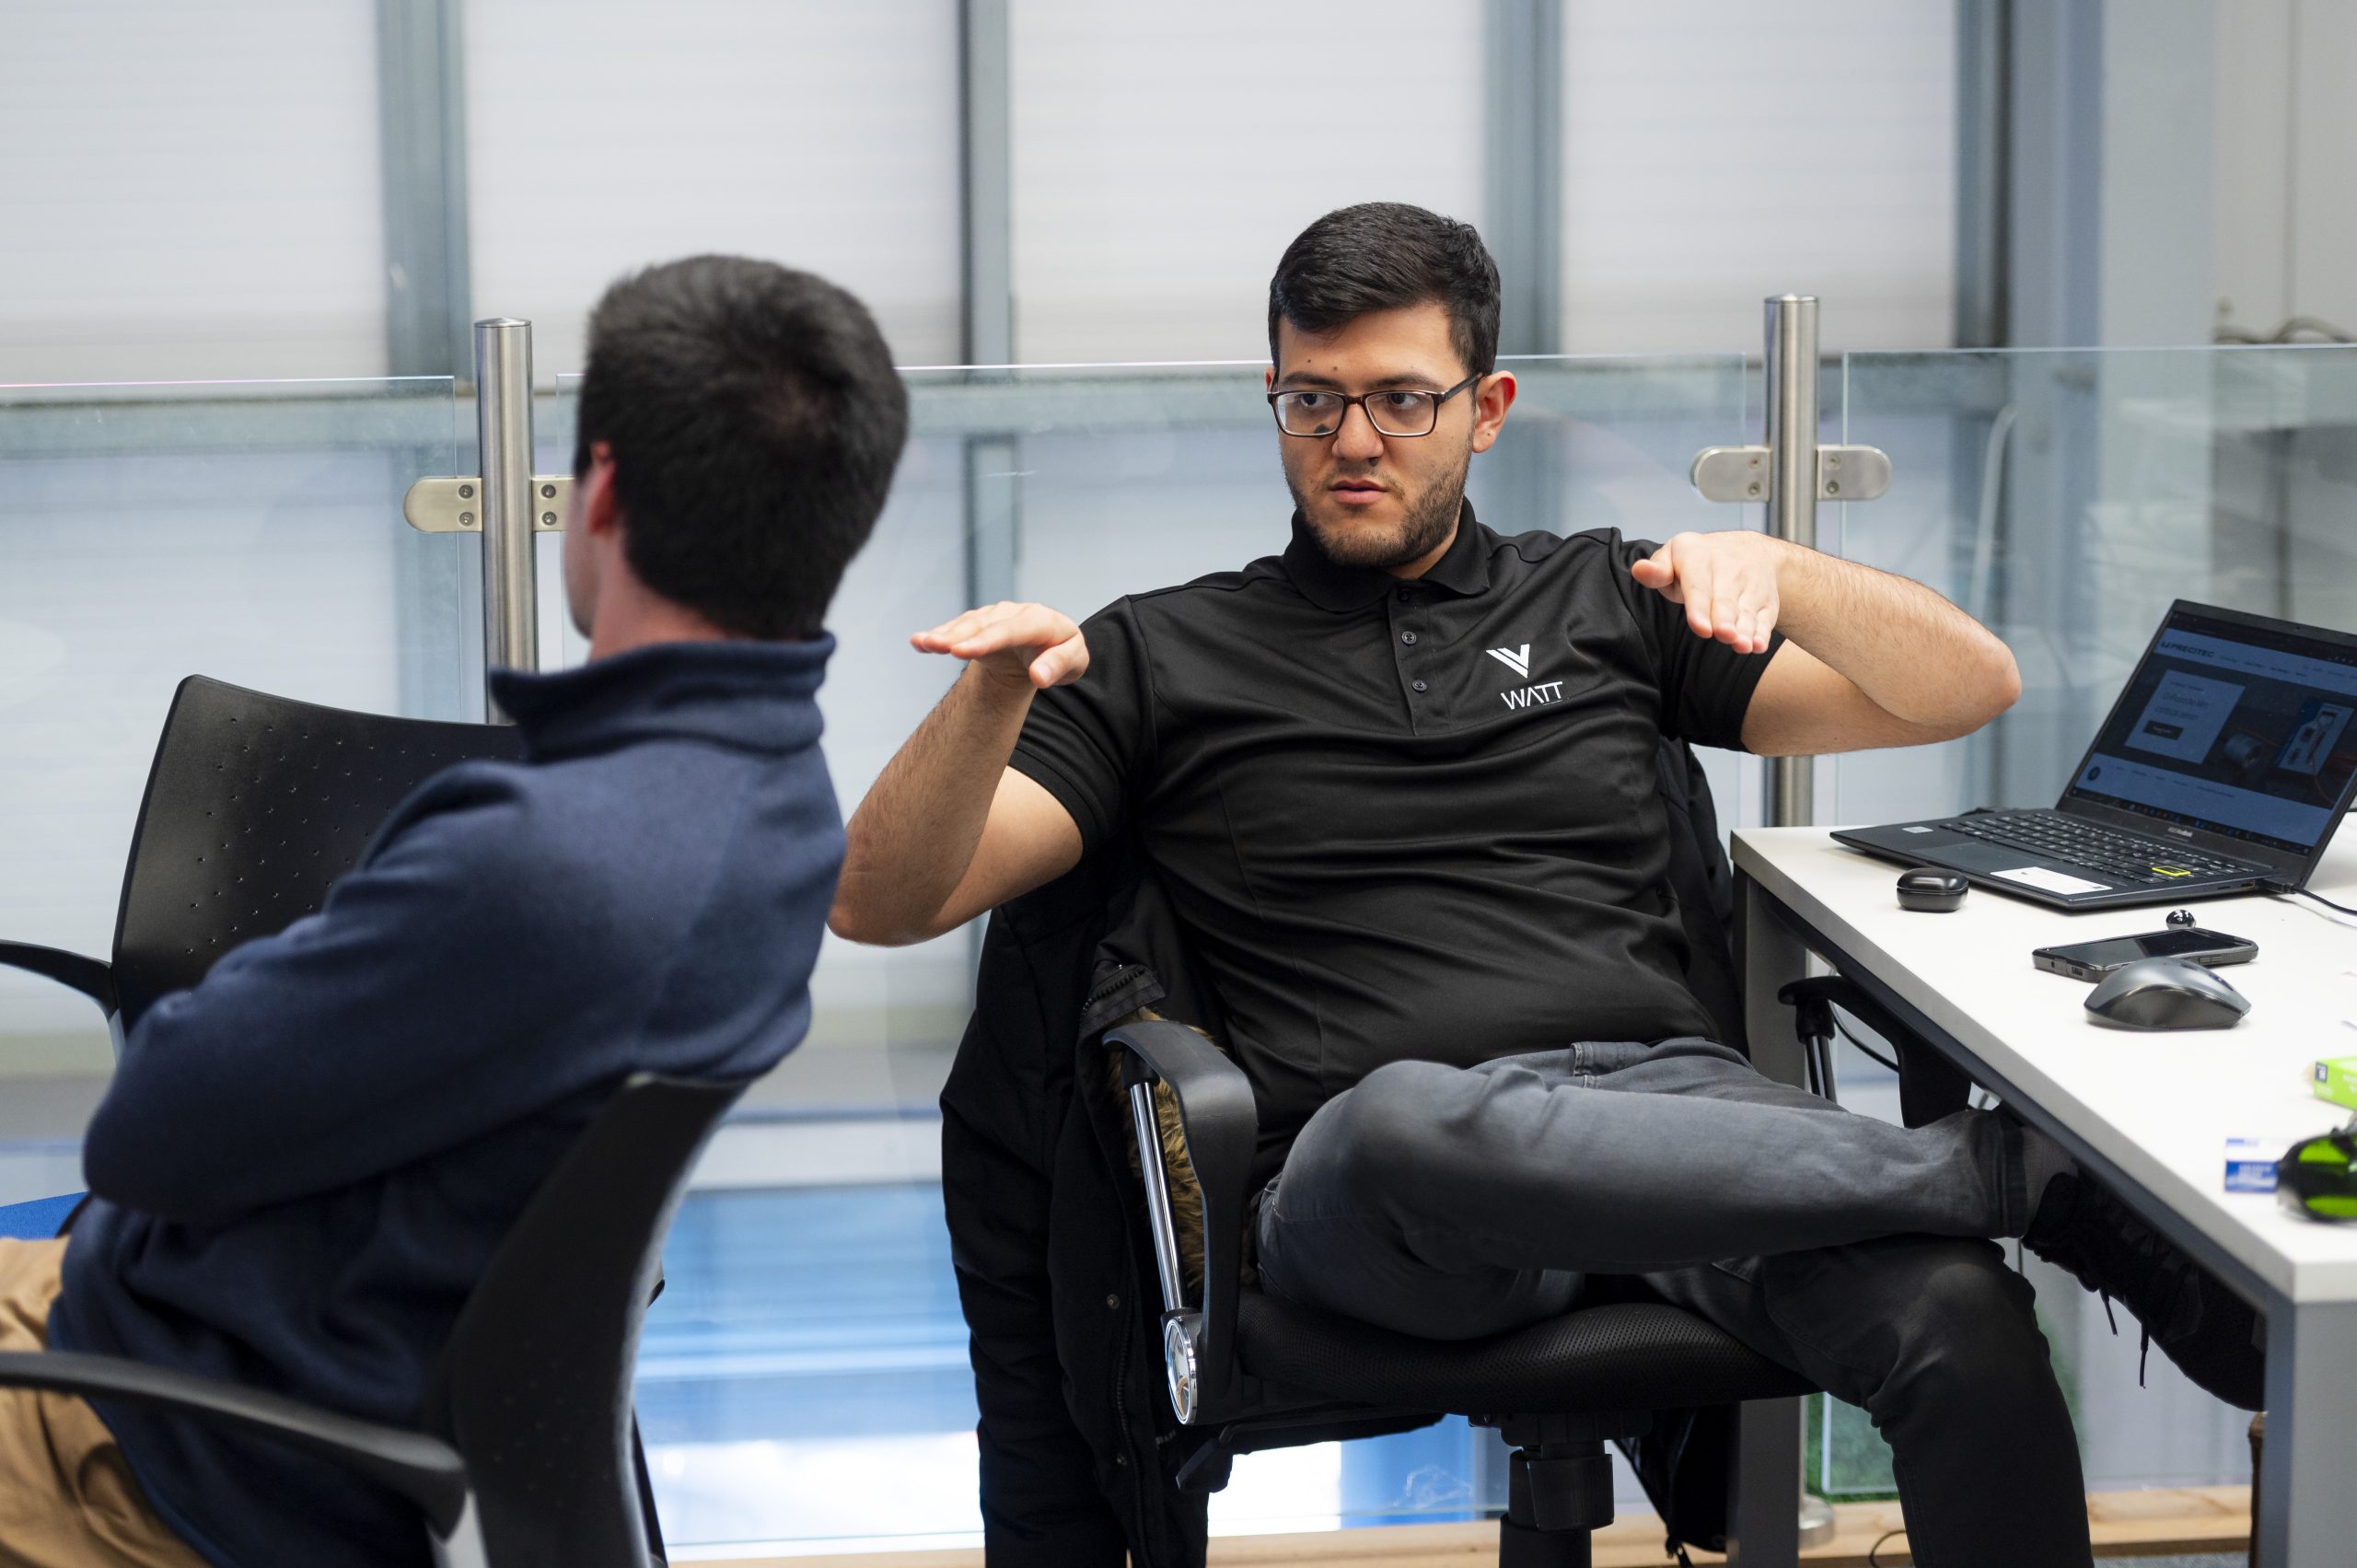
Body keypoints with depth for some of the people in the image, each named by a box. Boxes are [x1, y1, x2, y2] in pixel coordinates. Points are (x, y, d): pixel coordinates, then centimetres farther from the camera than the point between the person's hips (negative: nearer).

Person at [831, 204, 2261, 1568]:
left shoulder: (1601, 602, 23)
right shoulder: (1167, 655, 18)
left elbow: (1971, 687, 18)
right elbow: (883, 904, 10)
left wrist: (1776, 569, -1)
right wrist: (992, 699, -9)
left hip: (1671, 1100, 2)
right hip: (1375, 1181, -2)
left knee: (1962, 1326, -31)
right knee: (1404, 1126, -41)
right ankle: (2005, 1168, -29)